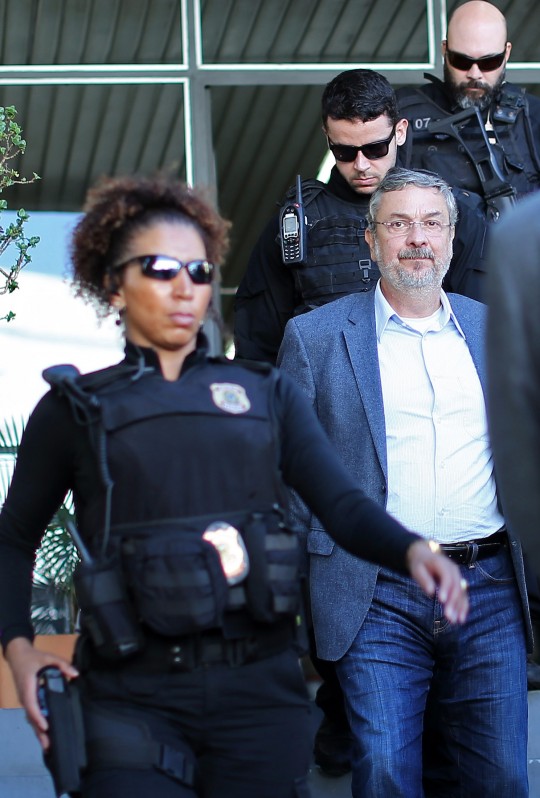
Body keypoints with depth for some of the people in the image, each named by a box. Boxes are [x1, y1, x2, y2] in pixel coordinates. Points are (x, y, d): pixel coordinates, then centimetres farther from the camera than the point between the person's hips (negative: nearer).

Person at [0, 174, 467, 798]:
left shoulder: (267, 396, 13)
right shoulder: (76, 409, 8)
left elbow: (344, 506, 2)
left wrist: (410, 548, -18)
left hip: (260, 694, 2)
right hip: (132, 700, -2)